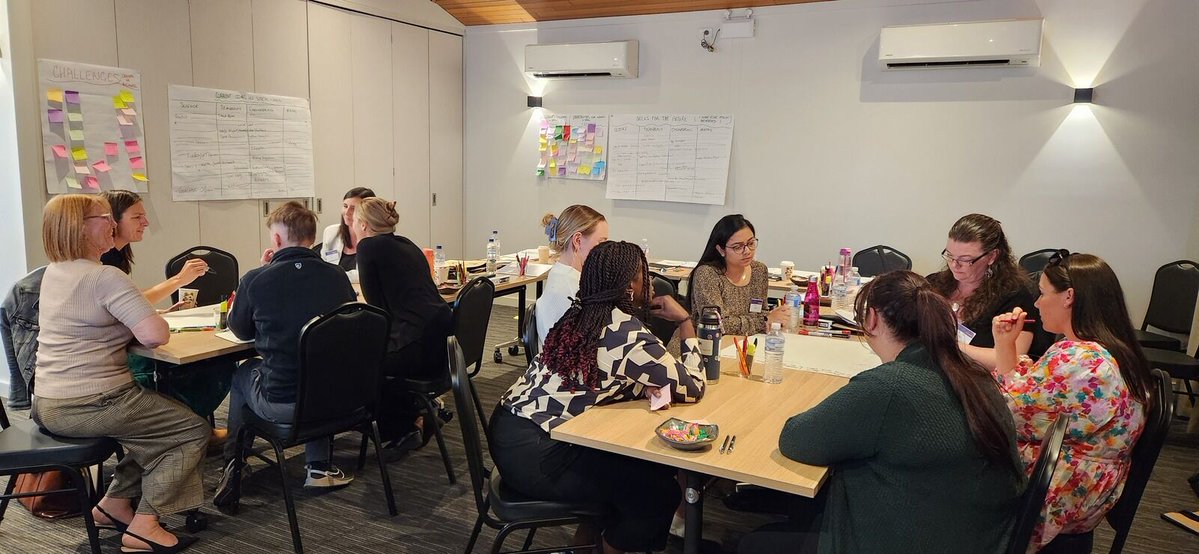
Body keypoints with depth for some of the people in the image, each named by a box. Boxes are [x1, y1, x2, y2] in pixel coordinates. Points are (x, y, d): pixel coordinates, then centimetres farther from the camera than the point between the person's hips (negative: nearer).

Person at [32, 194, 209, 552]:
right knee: (193, 430, 1)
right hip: (89, 405, -10)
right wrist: (154, 322, -3)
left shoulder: (52, 273, 10)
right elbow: (156, 335, -27)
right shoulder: (105, 277, -19)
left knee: (155, 415, 27)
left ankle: (115, 503, 26)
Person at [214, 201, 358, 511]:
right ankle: (319, 468, 33)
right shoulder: (337, 277, -3)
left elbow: (240, 331, 10)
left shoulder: (255, 280, -10)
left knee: (243, 372, 31)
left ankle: (234, 468, 34)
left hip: (279, 404, -2)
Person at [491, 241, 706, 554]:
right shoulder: (629, 334, -18)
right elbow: (692, 388, -13)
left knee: (639, 464, 22)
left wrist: (645, 386, -6)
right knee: (660, 491, 4)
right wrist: (685, 321, -4)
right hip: (535, 457, -9)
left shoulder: (579, 315, 6)